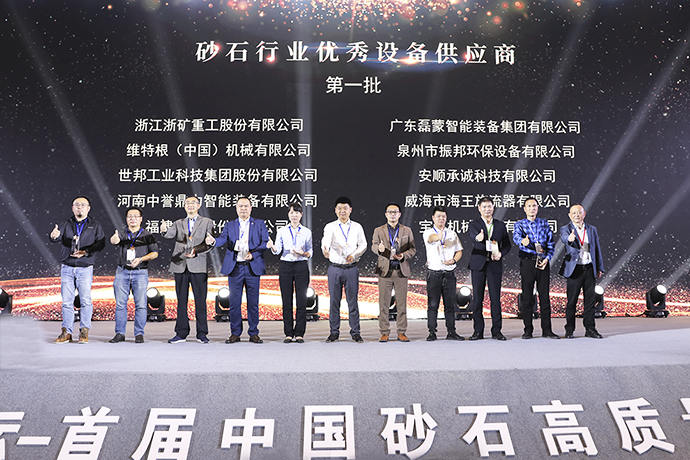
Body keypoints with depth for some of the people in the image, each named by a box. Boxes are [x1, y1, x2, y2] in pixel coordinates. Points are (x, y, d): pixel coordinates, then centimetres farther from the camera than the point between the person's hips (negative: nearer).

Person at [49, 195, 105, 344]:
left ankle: (84, 331, 2)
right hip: (67, 268, 2)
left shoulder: (95, 225, 8)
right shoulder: (66, 224, 11)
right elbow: (58, 237, -6)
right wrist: (54, 236, -30)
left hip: (85, 268, -2)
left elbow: (100, 243, -2)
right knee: (67, 301, 1)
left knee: (85, 300, -6)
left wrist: (86, 252, -16)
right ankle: (66, 332, 7)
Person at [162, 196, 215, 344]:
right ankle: (181, 334, 11)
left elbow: (209, 244, -1)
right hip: (180, 266, 3)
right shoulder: (178, 223, 17)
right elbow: (171, 234, -4)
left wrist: (196, 252, -17)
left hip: (198, 266, -2)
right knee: (181, 301, 6)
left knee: (200, 301, -1)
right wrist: (164, 230, -27)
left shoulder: (207, 222, 9)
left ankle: (202, 334, 6)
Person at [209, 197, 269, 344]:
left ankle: (253, 333, 12)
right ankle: (235, 333, 13)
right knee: (234, 302, 3)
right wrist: (214, 241, -28)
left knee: (253, 302, 3)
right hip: (235, 267, 1)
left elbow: (265, 242, 2)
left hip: (253, 267, -1)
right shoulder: (229, 225, 13)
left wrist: (253, 253, -13)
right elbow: (223, 239, -5)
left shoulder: (259, 224, 10)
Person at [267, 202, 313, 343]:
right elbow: (277, 250, -2)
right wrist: (272, 246, -23)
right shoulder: (282, 231, 8)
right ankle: (288, 333, 8)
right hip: (285, 265, 0)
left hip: (301, 265, 0)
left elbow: (310, 251, 9)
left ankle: (299, 333, 4)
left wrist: (303, 253, -12)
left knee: (301, 300, -3)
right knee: (287, 300, 1)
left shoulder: (306, 232, 8)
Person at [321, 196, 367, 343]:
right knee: (334, 301, 5)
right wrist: (325, 251, -41)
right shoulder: (330, 227, 0)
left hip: (351, 268, 1)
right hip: (335, 268, 0)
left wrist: (354, 255, -10)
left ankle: (355, 332, 11)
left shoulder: (357, 227, 7)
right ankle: (334, 332, 14)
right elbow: (326, 241, -18)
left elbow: (363, 244, 10)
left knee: (352, 300, 3)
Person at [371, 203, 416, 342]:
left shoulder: (407, 230, 13)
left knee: (401, 303, 2)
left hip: (401, 270, 1)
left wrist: (404, 255, -10)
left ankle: (401, 332, 10)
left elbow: (413, 249, 10)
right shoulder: (378, 230, 11)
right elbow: (373, 245, 0)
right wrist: (379, 249, -24)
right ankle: (384, 332, 7)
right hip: (385, 270, -1)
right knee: (383, 303, 0)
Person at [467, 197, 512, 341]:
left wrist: (501, 253, -7)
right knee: (477, 298, 1)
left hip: (494, 264, 1)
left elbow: (507, 244, 14)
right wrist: (478, 238, -43)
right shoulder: (474, 224, 3)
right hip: (478, 264, -1)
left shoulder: (501, 225, 12)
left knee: (495, 298, 0)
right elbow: (473, 235, -19)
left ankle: (496, 330, 6)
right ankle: (478, 331, 7)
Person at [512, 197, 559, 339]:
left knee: (544, 296, 3)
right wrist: (522, 241, -40)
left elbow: (551, 243, 9)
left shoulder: (544, 224, 13)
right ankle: (528, 330, 7)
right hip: (527, 262, -2)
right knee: (527, 296, 0)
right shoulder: (519, 224, 5)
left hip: (543, 262, 2)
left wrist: (547, 258, -7)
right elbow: (516, 237, -16)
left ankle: (547, 330, 9)